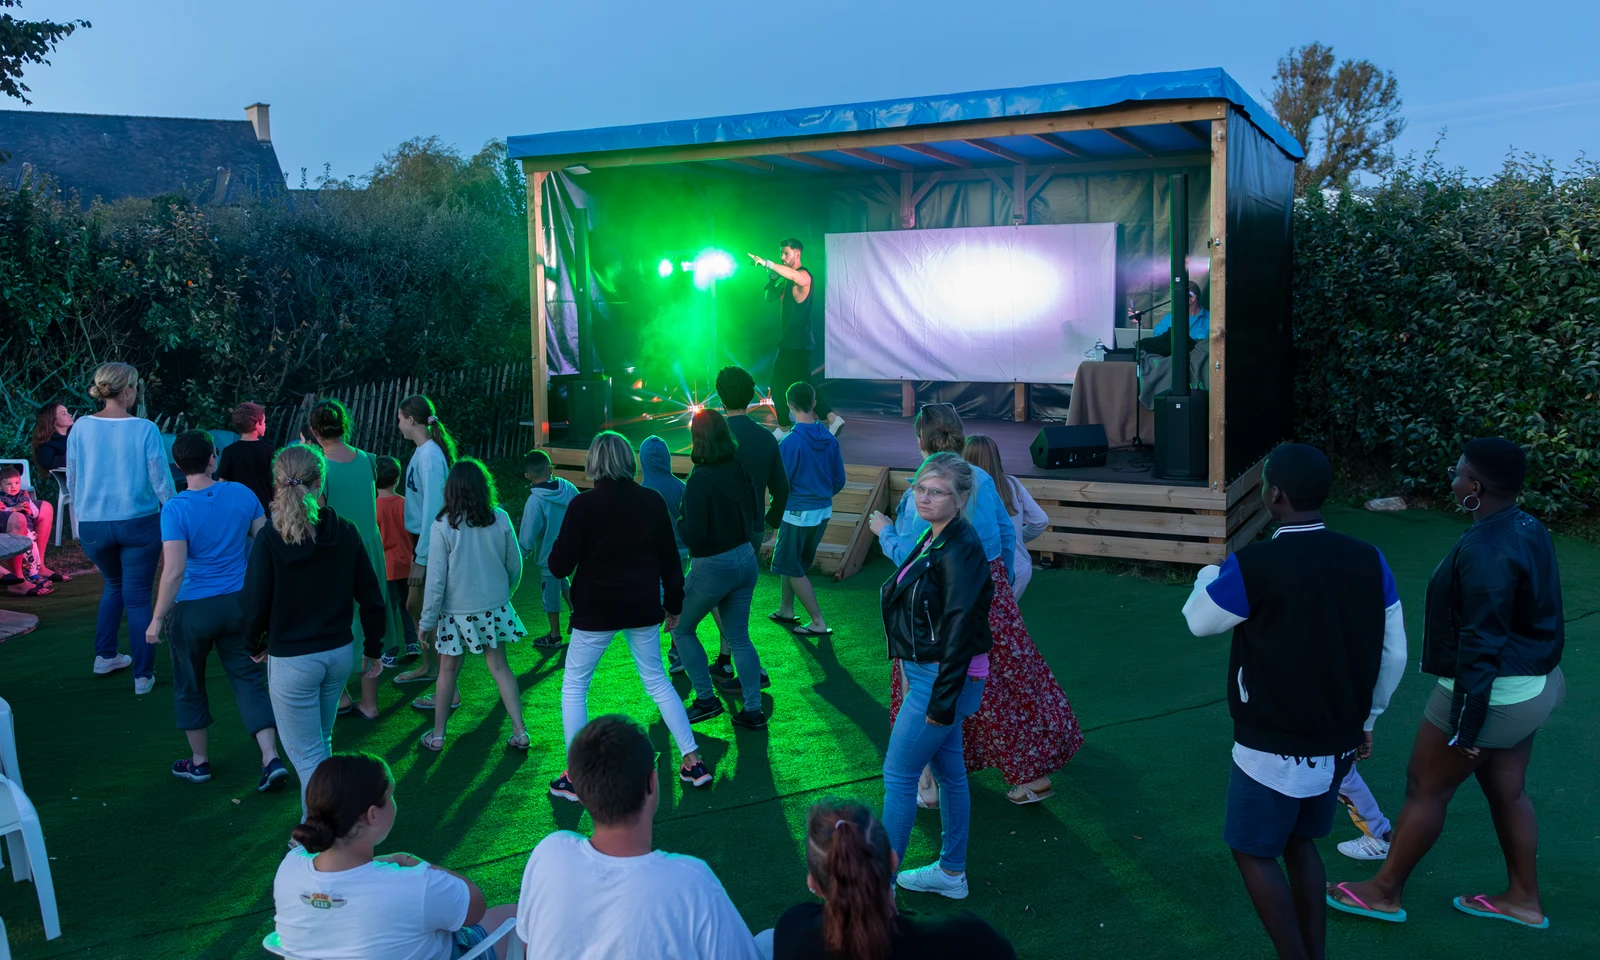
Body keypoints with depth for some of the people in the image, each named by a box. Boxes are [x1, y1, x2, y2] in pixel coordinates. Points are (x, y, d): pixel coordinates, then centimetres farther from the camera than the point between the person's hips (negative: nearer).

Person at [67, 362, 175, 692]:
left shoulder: (81, 428, -3)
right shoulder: (145, 429, -12)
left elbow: (72, 482, 5)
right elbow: (162, 482, -8)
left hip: (93, 525, 3)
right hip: (139, 524, -3)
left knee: (114, 584, 28)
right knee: (138, 597, 7)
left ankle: (104, 656, 31)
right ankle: (143, 675, 10)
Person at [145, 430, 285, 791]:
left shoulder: (176, 509, -15)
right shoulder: (241, 494, -4)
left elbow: (174, 571, -19)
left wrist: (157, 619, -11)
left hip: (193, 611, -3)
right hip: (239, 604, 3)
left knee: (190, 686, 17)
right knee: (250, 680, 10)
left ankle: (200, 761, 30)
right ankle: (272, 759, 0)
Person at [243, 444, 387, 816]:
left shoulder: (271, 538, -16)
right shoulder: (345, 532, -6)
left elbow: (255, 607, -14)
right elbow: (372, 598, -1)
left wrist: (256, 645, 7)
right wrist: (373, 650, 13)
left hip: (291, 662, -5)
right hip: (340, 654, 5)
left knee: (307, 756, 7)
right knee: (320, 743, 24)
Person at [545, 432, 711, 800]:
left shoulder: (583, 504, -14)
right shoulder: (652, 501, -3)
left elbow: (559, 566, -13)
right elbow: (670, 559, 3)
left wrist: (559, 545, 7)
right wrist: (674, 604, 15)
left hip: (596, 611, -4)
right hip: (643, 608, 4)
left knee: (574, 686, 12)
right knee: (656, 680, 19)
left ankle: (576, 777, 10)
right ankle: (693, 762, 18)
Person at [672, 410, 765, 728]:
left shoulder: (701, 479, -22)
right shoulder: (740, 471, 0)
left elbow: (693, 536, -22)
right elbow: (753, 518, 11)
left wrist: (678, 523, -2)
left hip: (713, 567, -7)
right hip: (745, 559, 7)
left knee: (681, 628, 15)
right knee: (739, 638, 15)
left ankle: (706, 699, 15)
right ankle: (753, 710, 17)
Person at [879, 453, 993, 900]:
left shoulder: (960, 550, -22)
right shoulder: (933, 539, 8)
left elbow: (960, 630, -23)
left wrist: (943, 700, -21)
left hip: (944, 678, -10)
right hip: (926, 673, 10)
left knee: (899, 774, 0)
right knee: (948, 770, 18)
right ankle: (952, 872, 31)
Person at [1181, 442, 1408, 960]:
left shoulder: (1252, 566, -23)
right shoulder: (1369, 561, -6)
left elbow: (1199, 622, -4)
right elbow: (1393, 654, 3)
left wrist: (1208, 576, 17)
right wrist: (1365, 717, 18)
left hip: (1273, 748, -6)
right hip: (1338, 742, 6)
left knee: (1254, 852, 14)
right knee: (1299, 843, 24)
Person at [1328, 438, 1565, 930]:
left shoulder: (1486, 550, -27)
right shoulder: (1529, 529, 3)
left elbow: (1481, 646, -25)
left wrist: (1465, 724, -20)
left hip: (1492, 693, -9)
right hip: (1531, 687, 9)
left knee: (1425, 788, 5)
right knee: (1507, 790, 21)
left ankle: (1384, 893, 19)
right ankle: (1523, 899, 34)